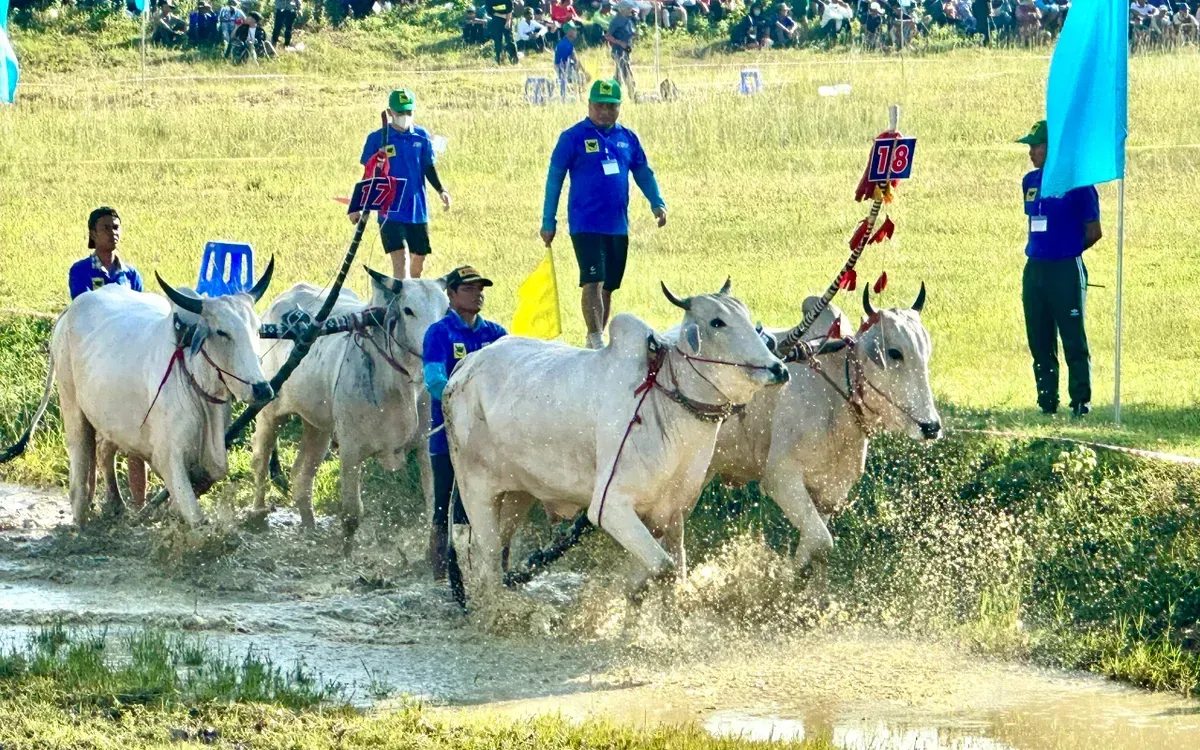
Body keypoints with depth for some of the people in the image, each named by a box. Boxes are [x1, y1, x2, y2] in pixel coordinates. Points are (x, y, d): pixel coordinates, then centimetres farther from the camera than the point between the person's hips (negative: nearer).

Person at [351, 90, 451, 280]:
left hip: (418, 210, 4)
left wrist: (440, 190, -7)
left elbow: (429, 168, 11)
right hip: (390, 212, -4)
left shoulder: (421, 137, 4)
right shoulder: (377, 139, -3)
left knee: (418, 260, 11)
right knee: (400, 258, -16)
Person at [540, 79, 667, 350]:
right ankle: (596, 341, -20)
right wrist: (548, 221, 0)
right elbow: (554, 178, 1)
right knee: (593, 281, -16)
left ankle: (596, 342, 21)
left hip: (618, 226, 5)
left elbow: (643, 173, 17)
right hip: (586, 224, -5)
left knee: (609, 287, 10)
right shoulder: (573, 138, -3)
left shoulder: (627, 138, 10)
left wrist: (657, 203, 0)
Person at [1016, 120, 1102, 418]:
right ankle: (1047, 401, 15)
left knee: (1073, 339, -5)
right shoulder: (1030, 182, 12)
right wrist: (1039, 251, 13)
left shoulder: (1077, 182, -8)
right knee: (1039, 341, 8)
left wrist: (1067, 250, 6)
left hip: (1066, 269, -7)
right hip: (1035, 268, 7)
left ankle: (1081, 401, 0)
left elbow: (1094, 232, -3)